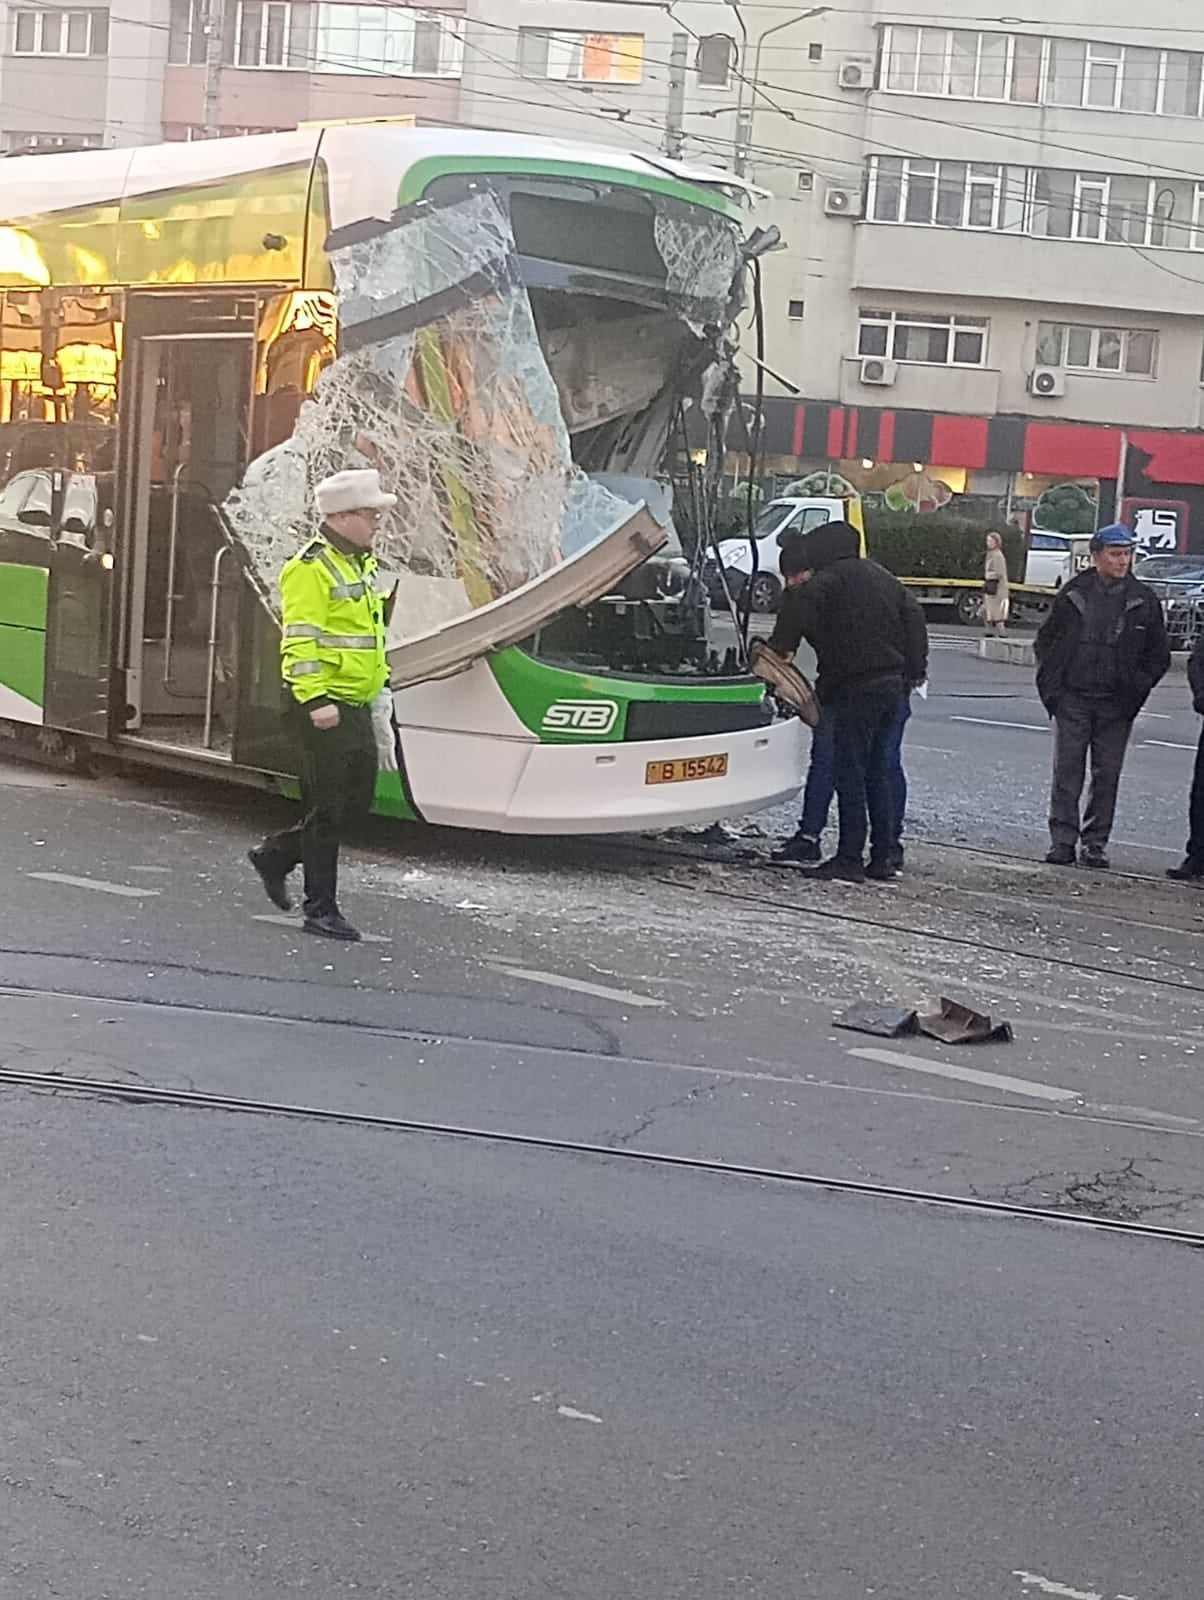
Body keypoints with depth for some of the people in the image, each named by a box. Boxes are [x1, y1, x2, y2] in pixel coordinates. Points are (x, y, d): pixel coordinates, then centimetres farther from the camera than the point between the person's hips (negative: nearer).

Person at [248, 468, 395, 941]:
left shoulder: (362, 565, 16)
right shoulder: (311, 569, -14)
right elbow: (301, 643, -20)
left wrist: (380, 681, 24)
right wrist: (316, 701, -25)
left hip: (355, 706, 9)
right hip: (321, 706, -9)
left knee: (358, 801, 13)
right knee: (327, 807, -3)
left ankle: (275, 855, 29)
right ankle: (321, 908, 5)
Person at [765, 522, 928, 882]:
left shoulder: (831, 579, -5)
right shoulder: (883, 577, 19)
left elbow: (801, 604, -23)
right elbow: (914, 619, 20)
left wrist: (781, 646, -17)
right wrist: (915, 669, 20)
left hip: (856, 688, -7)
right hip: (896, 686, 7)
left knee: (850, 772, -3)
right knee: (883, 770, 12)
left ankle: (850, 858, -3)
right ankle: (886, 856, 13)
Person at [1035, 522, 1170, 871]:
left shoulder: (1143, 600, 3)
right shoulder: (1074, 594, 4)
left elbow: (1159, 655, 9)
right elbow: (1045, 642, 12)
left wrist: (1135, 691, -1)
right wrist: (1052, 688, 2)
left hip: (1116, 706, 0)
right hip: (1073, 700, 0)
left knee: (1107, 776, 3)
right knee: (1067, 773, -2)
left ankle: (1095, 843, 12)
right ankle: (1062, 840, 3)